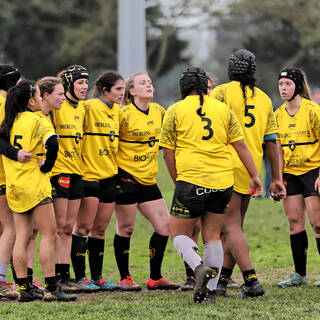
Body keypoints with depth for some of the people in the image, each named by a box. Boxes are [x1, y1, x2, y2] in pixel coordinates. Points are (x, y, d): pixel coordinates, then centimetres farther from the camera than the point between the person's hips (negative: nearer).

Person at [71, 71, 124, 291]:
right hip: (89, 174, -7)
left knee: (100, 229, 9)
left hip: (110, 176, 7)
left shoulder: (117, 110, 12)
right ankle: (79, 277, 0)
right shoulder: (90, 107, -11)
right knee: (84, 227, -5)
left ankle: (97, 277, 13)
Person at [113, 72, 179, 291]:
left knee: (164, 225, 2)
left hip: (148, 180, 7)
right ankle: (125, 279, 10)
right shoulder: (125, 114, -13)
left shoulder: (158, 111, 7)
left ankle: (155, 278, 12)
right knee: (125, 228, -1)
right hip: (126, 177, -7)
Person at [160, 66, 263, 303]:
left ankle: (199, 267, -18)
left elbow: (168, 151, 2)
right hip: (223, 184, 4)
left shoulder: (175, 111, 1)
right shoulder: (223, 109, 9)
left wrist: (178, 182, 14)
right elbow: (240, 144, 7)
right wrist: (255, 176, 11)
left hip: (191, 181, -4)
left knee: (180, 234, 8)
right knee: (213, 236, 13)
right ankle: (210, 290, 9)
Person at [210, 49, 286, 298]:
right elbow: (272, 142, 11)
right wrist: (277, 179, 12)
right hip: (251, 172, 6)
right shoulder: (264, 99, 12)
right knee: (234, 227, 14)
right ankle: (222, 281, 16)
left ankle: (251, 281, -17)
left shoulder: (222, 92, -3)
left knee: (231, 227, -6)